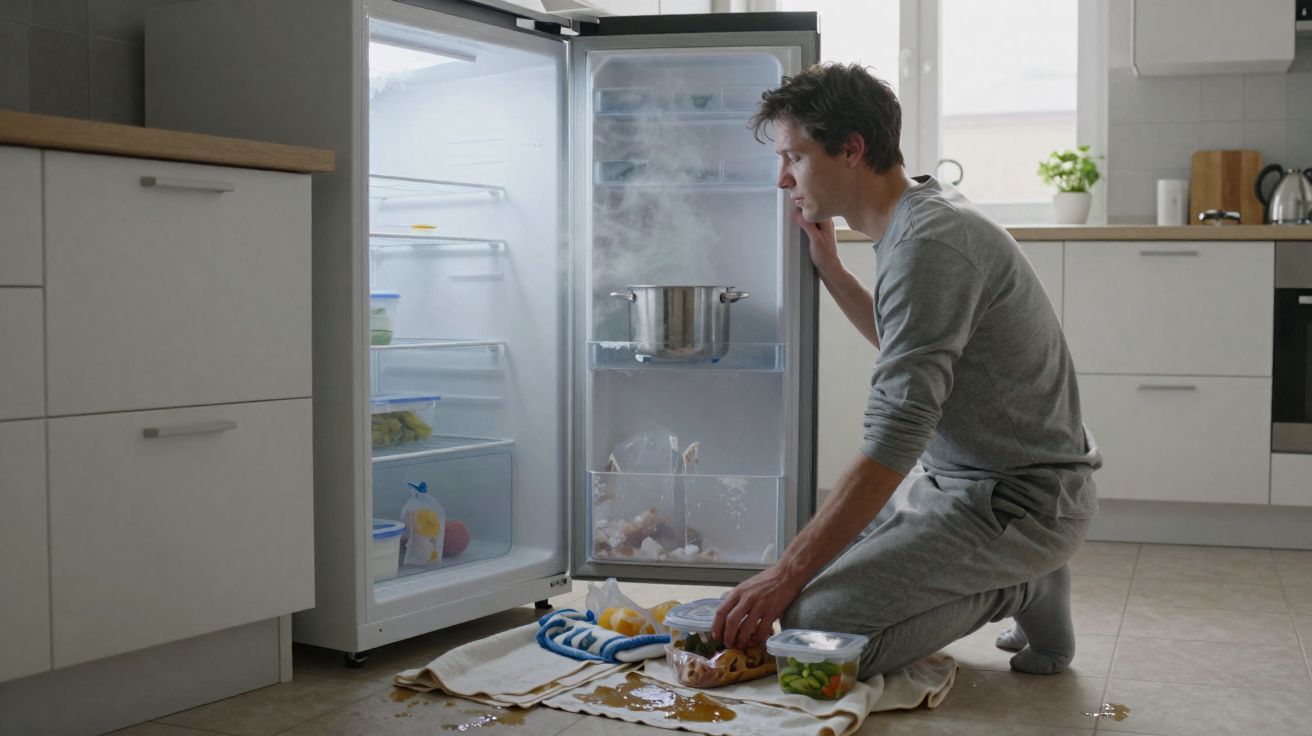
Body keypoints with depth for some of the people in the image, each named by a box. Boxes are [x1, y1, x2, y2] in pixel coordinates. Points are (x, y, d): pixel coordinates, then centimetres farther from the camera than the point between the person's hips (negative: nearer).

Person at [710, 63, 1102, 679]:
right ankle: (1020, 581, 13)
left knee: (813, 624, -21)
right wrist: (829, 268, 15)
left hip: (1020, 505, -10)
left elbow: (893, 441, -29)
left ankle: (1019, 590, -1)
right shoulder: (916, 218, 9)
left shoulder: (929, 245, -24)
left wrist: (787, 574, -26)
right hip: (963, 481, 10)